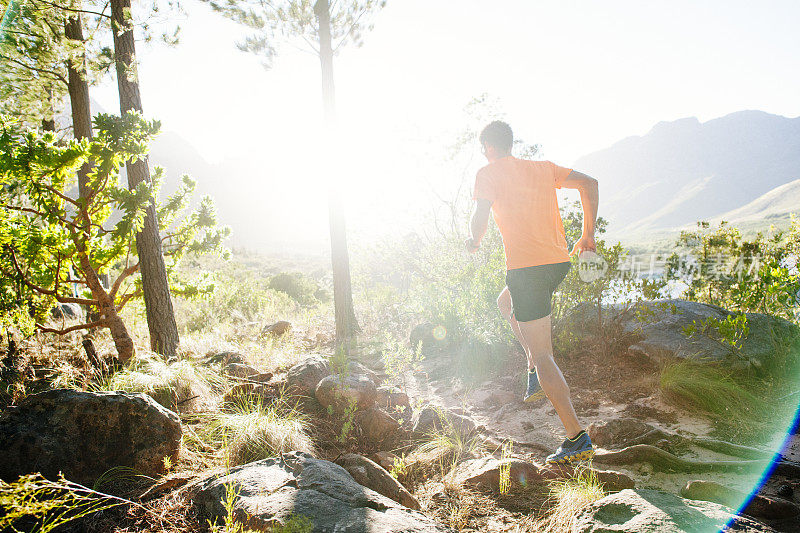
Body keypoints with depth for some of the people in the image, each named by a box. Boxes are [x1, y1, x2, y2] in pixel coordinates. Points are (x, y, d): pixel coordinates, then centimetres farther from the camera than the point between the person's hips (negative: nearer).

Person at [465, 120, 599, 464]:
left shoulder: (488, 174, 1)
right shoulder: (543, 168, 17)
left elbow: (480, 219, -13)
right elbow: (588, 184, 8)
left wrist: (474, 241, 10)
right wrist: (588, 234, 14)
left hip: (526, 267, -7)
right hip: (560, 261, 7)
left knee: (542, 356, -2)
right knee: (505, 303, 33)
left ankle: (577, 439, -3)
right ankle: (536, 372, 22)